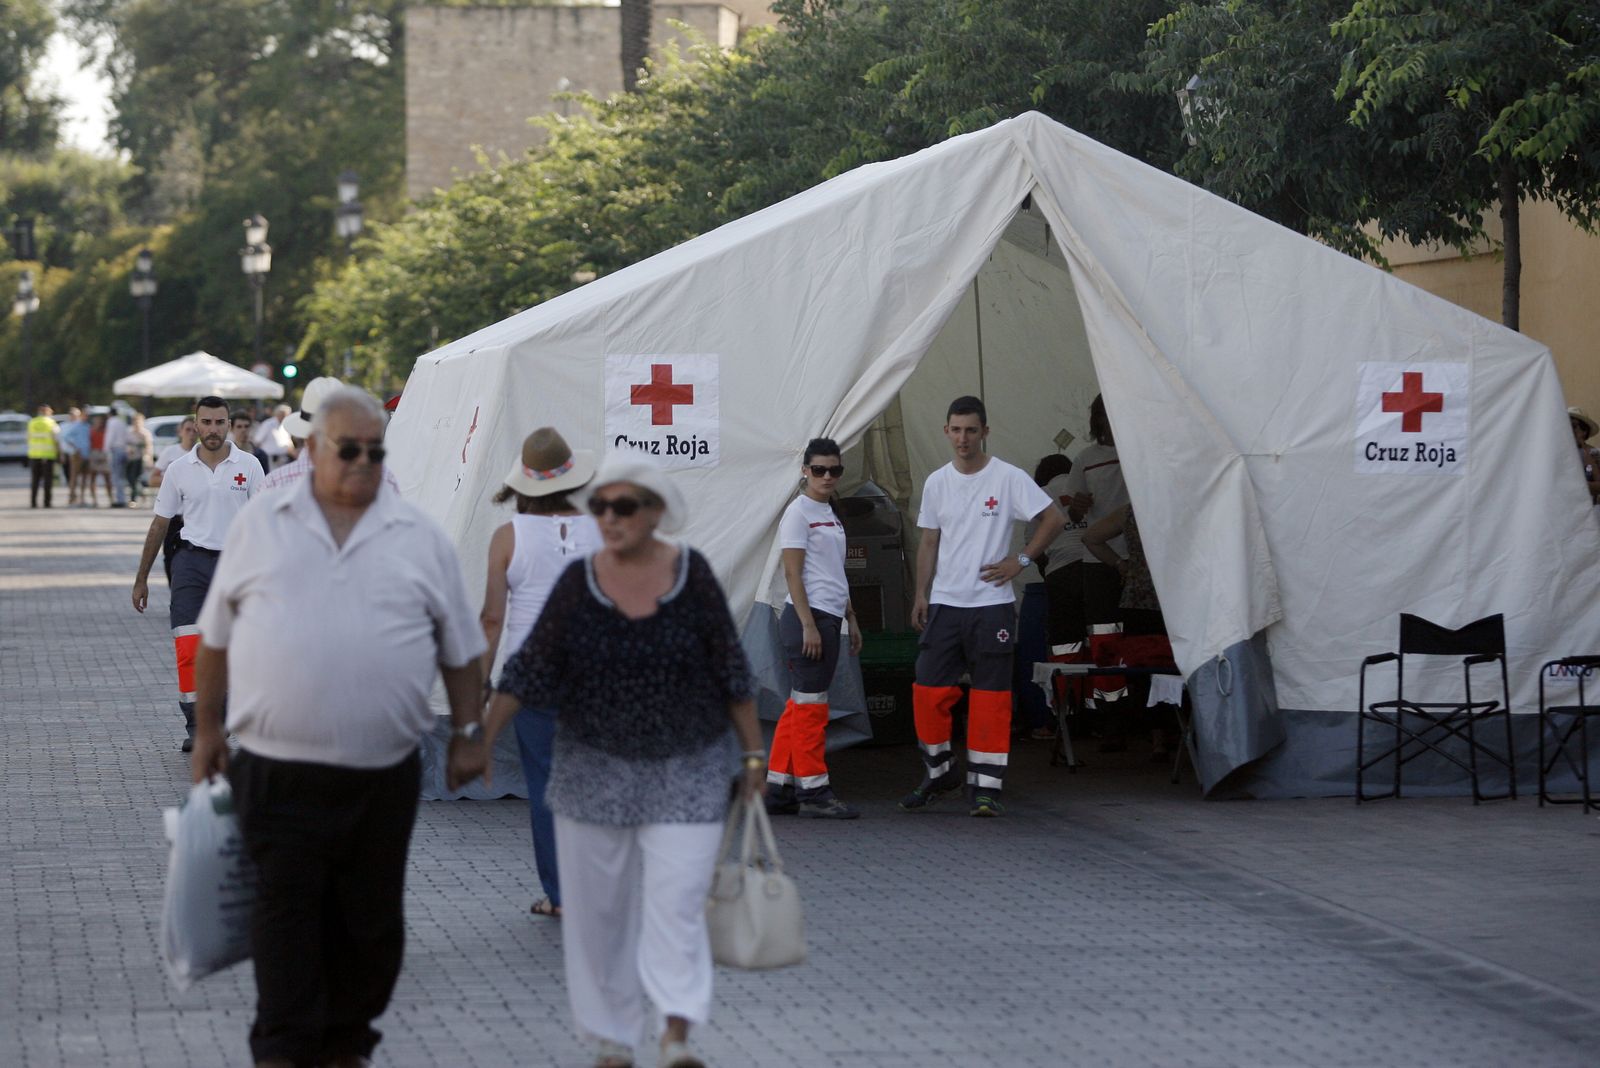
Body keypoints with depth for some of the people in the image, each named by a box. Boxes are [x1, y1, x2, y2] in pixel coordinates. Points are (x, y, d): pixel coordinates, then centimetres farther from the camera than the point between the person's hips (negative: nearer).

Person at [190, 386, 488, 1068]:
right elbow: (217, 635, 10)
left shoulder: (420, 539, 6)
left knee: (369, 921, 8)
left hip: (383, 775, 1)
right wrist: (208, 728, 9)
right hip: (277, 772, -1)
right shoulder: (258, 528, 5)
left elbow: (460, 648, 11)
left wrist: (468, 733, 7)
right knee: (285, 914, -4)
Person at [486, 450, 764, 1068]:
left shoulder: (692, 575, -5)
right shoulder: (578, 583, -2)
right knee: (597, 906, 4)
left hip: (686, 769, -2)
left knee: (676, 897, -11)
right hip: (593, 769, 2)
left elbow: (731, 672, 1)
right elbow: (530, 668, 0)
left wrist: (754, 752, 2)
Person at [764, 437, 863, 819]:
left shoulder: (830, 514, 18)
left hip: (828, 619, 9)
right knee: (810, 706, -6)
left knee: (799, 707, 10)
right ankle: (813, 791, -4)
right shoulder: (798, 512, -8)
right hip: (807, 617, -9)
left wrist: (851, 620, 21)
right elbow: (793, 572, -14)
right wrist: (808, 625, -19)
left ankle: (777, 787, 13)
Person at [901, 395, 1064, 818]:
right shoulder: (936, 483, 9)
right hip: (944, 604, 4)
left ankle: (986, 787, 2)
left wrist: (1020, 561, -7)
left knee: (990, 696, -2)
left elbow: (1053, 519, -2)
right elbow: (929, 542, 15)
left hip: (992, 605, -4)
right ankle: (938, 774, 17)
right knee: (928, 692, -1)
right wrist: (921, 594, 7)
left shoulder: (1008, 478, -4)